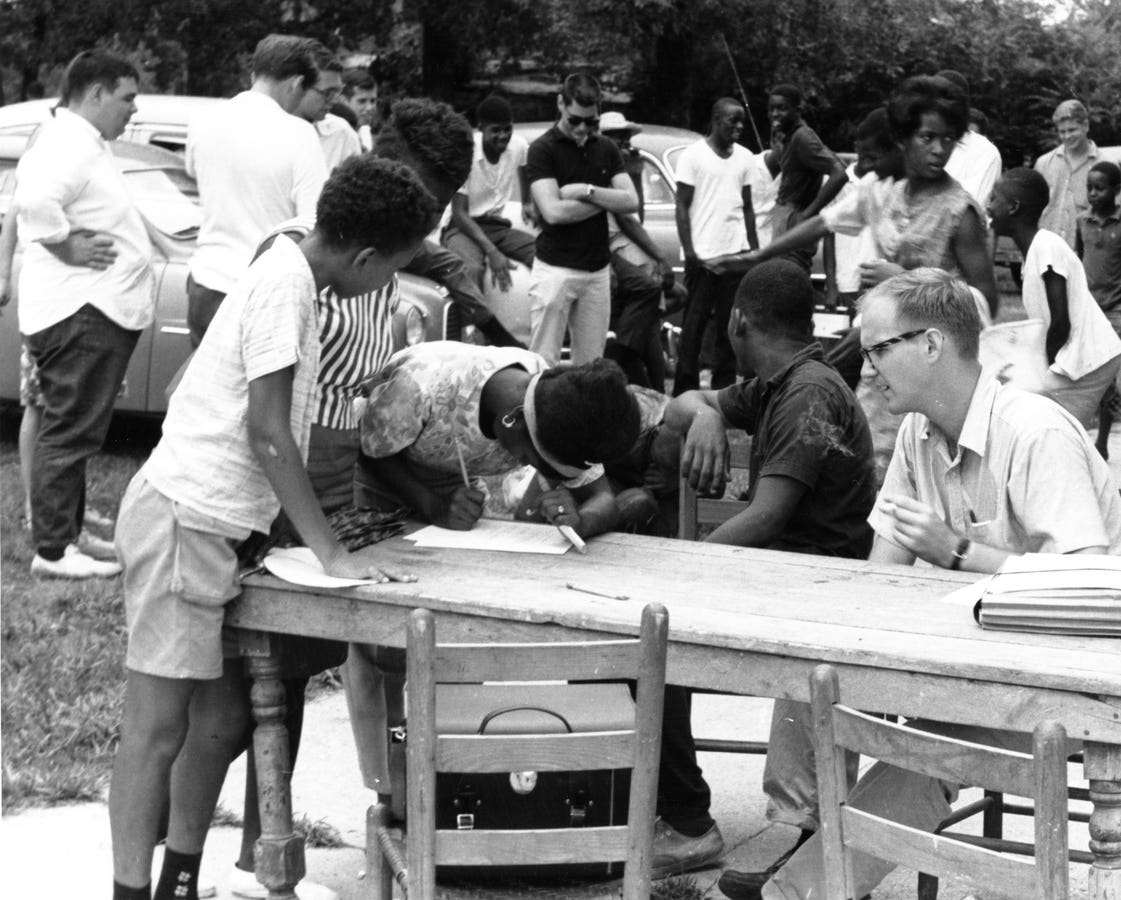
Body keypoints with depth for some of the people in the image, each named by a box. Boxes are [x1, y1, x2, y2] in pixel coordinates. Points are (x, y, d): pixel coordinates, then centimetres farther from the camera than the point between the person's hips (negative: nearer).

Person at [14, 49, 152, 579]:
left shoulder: (81, 144, 19)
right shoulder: (69, 145, -16)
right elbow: (34, 200, -33)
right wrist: (67, 246, -22)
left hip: (93, 313, 11)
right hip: (81, 315, -11)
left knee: (71, 431, 16)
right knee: (70, 431, -9)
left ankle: (64, 532, 25)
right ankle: (53, 550, -7)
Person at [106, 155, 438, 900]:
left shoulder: (292, 273, 12)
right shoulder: (286, 283, -16)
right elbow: (266, 431, -21)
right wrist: (331, 551, -19)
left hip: (210, 525, 10)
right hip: (184, 522, -10)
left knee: (223, 718, 14)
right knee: (159, 728, -7)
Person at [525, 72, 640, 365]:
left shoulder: (605, 149, 11)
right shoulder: (543, 149, -6)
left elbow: (631, 201, 1)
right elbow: (554, 211, -17)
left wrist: (587, 191, -12)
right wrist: (605, 199, -6)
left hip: (597, 271, 5)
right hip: (556, 268, -5)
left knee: (591, 364, 5)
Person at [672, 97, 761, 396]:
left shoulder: (745, 158, 11)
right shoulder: (694, 155, -3)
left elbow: (747, 207, 16)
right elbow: (682, 206, -3)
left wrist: (755, 250, 10)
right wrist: (690, 253, -10)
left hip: (737, 254, 4)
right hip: (703, 256, -4)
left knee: (729, 326, 5)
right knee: (693, 326, -1)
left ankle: (723, 389, 11)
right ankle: (685, 391, 4)